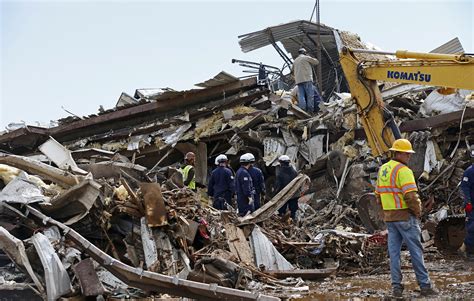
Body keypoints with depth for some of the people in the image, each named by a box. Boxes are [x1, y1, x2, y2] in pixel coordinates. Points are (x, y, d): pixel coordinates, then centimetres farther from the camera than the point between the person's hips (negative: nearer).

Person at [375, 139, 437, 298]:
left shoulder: (382, 170, 11)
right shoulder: (403, 170, -16)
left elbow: (379, 195, 17)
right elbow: (411, 196, -23)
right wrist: (417, 211, -8)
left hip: (389, 217, 7)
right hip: (405, 216, -7)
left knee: (394, 252, 8)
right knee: (416, 251, 1)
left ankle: (396, 287, 7)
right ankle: (425, 285, 7)